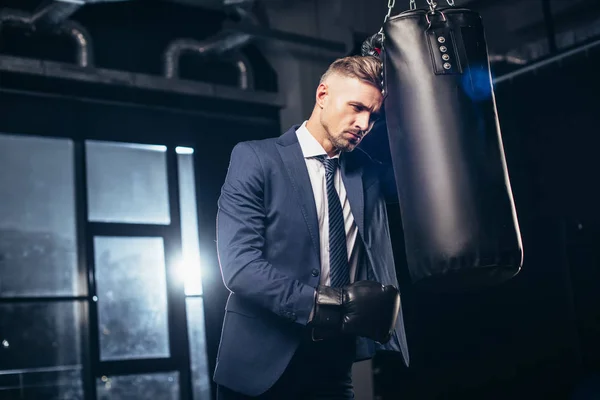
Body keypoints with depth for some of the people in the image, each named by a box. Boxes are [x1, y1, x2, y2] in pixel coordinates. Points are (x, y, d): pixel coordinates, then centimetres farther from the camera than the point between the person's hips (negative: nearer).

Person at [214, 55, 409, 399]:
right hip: (262, 362, -4)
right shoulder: (255, 158, -8)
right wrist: (329, 303, -27)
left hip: (334, 363, 4)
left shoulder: (367, 171, 8)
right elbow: (239, 264, -17)